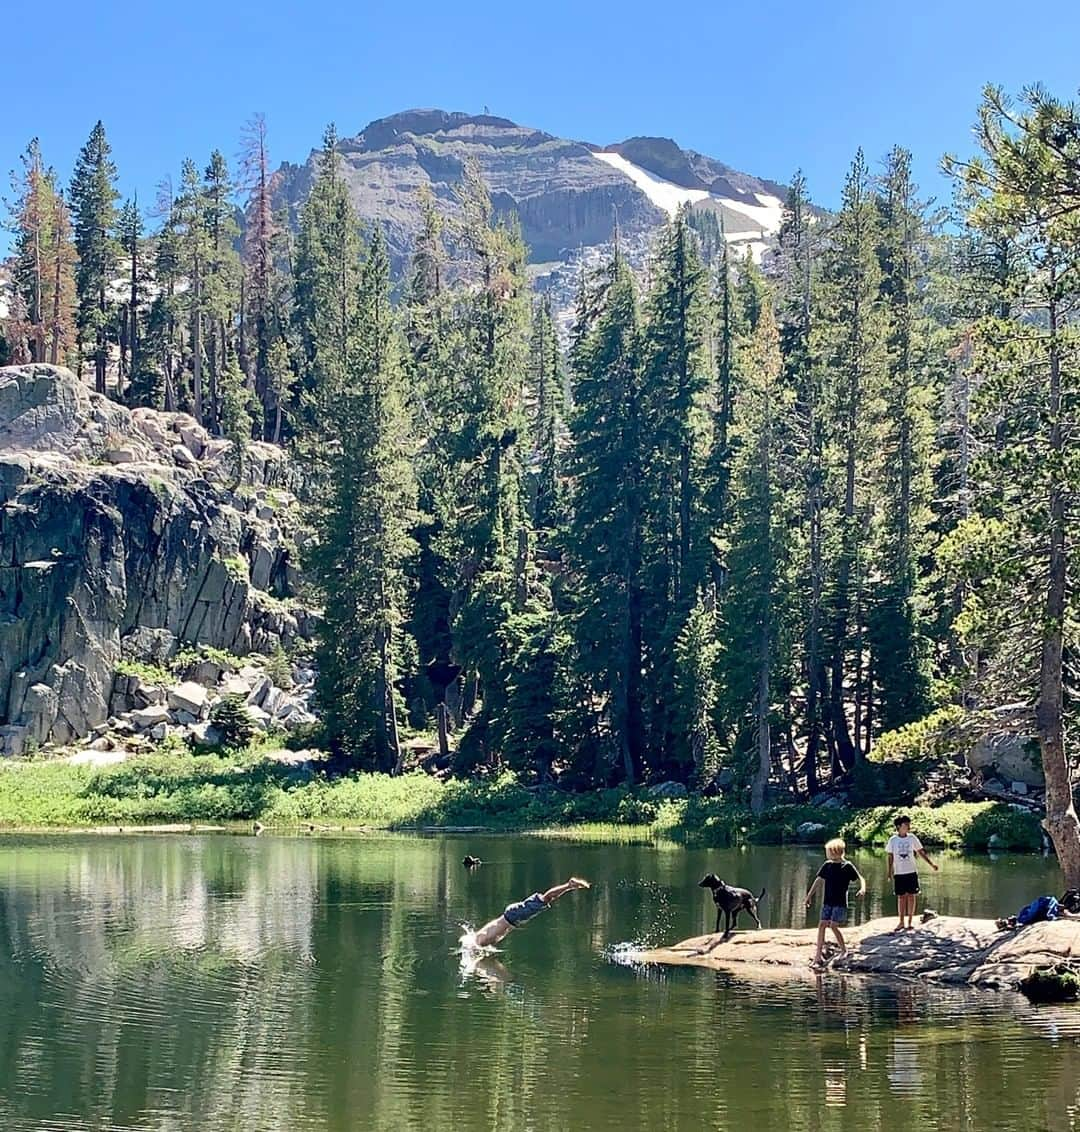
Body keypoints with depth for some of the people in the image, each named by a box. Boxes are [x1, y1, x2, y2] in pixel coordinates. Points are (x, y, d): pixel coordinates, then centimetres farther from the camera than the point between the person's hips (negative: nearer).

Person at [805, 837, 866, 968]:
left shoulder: (847, 866, -8)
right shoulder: (827, 865, 5)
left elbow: (860, 879, -5)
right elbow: (819, 880, 13)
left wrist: (862, 889, -25)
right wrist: (810, 895, 14)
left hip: (840, 903, -5)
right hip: (827, 902, 5)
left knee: (834, 926, -13)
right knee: (822, 925, -2)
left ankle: (844, 950, 8)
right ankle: (818, 956, 1)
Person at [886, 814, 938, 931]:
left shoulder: (912, 838, 0)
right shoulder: (893, 840, -2)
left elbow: (921, 852, 6)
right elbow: (891, 857, 4)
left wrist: (931, 864, 0)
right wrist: (890, 872, 0)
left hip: (912, 872, 0)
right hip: (899, 873, 0)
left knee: (911, 896, 1)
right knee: (901, 897, 4)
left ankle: (909, 922, 9)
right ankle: (901, 922, 12)